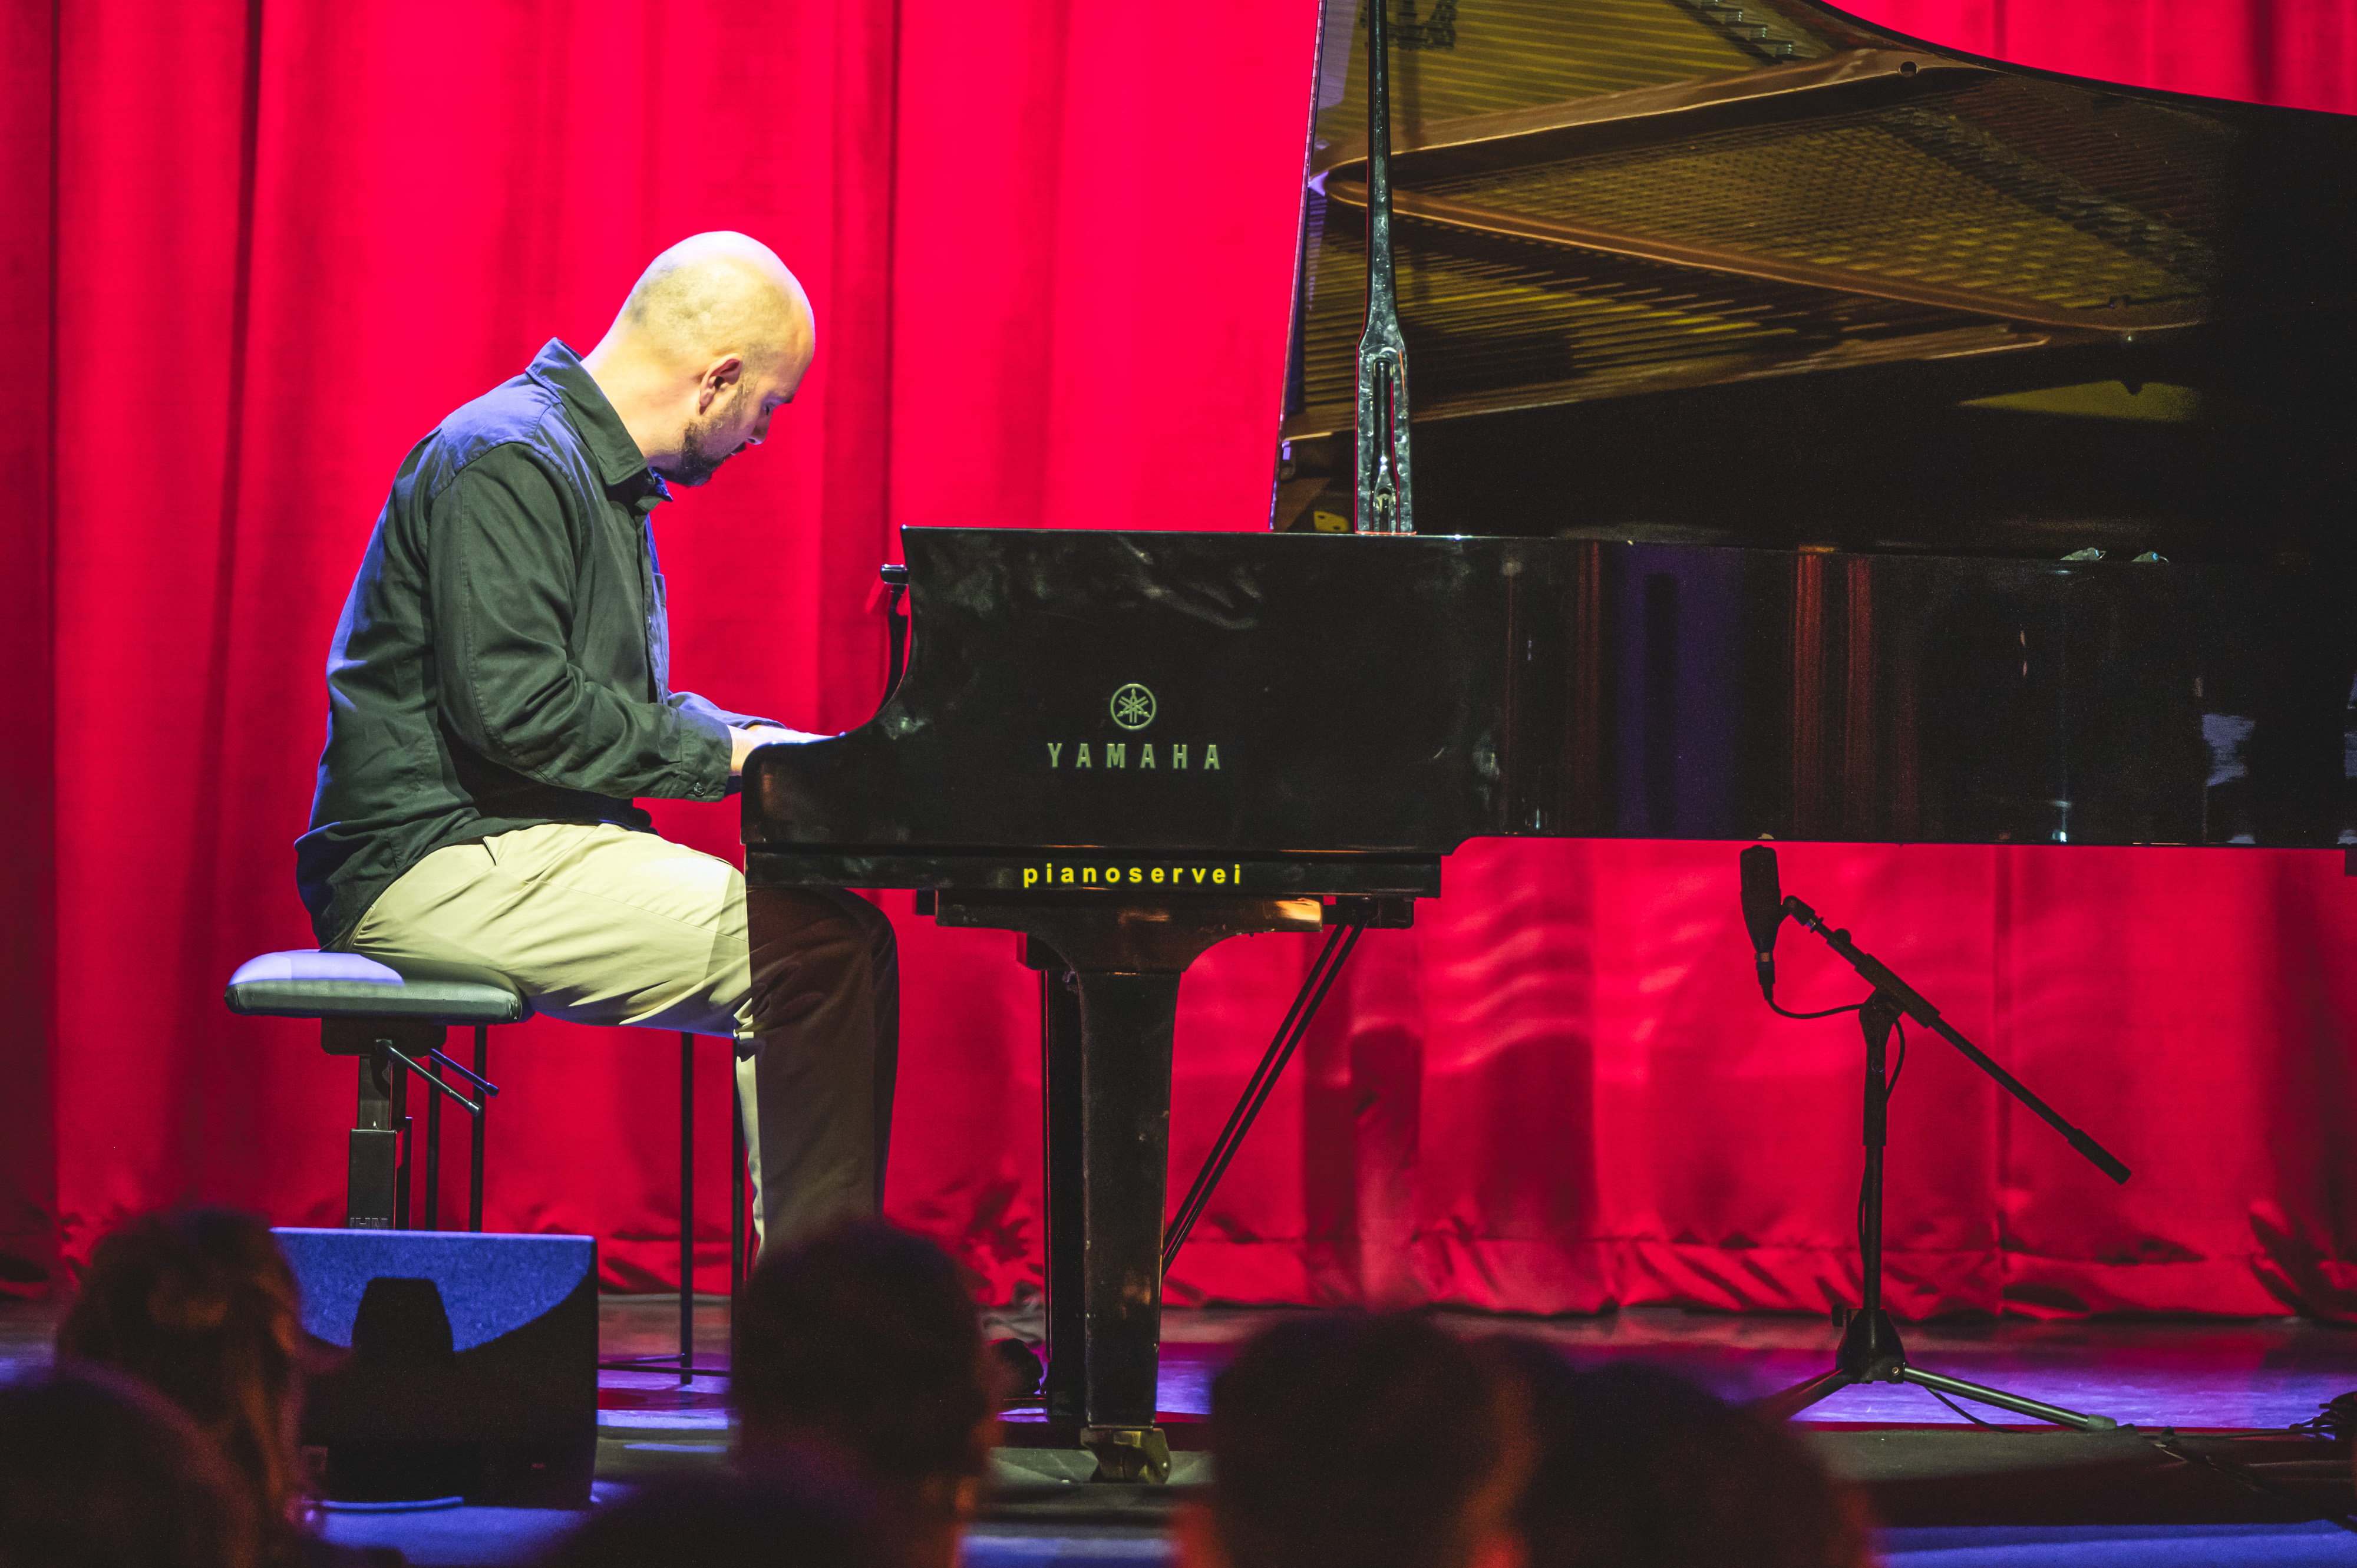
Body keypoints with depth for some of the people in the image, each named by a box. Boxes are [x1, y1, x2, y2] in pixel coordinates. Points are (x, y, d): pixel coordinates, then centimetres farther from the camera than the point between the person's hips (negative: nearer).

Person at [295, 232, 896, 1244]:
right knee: (826, 950, -20)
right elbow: (513, 705, -23)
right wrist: (721, 750, -15)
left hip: (522, 847, 11)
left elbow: (615, 706, 27)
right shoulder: (510, 461, -14)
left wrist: (770, 743, 11)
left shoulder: (601, 472, 20)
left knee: (812, 950, 5)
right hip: (442, 864, -11)